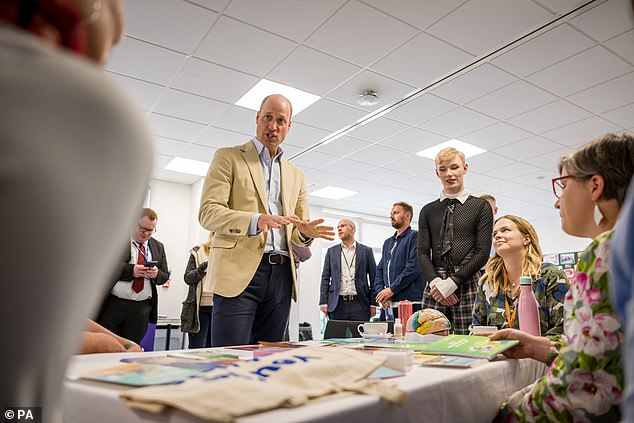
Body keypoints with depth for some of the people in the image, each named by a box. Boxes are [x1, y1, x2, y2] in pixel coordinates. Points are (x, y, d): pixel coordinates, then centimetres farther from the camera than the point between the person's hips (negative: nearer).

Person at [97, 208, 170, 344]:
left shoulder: (158, 247, 15)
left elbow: (164, 276, 15)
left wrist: (156, 274, -8)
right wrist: (131, 270, -21)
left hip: (141, 309, 3)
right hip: (112, 305, -3)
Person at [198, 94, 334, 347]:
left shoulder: (296, 175, 21)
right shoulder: (229, 157, 6)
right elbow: (207, 212, -5)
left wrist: (306, 232, -4)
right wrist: (256, 221, -22)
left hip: (281, 275, 5)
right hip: (240, 271, -4)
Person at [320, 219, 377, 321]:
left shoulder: (366, 251, 7)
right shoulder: (332, 251, 11)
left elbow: (373, 278, 5)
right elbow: (325, 277, 9)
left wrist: (373, 304, -1)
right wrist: (323, 302, 0)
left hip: (359, 304, -1)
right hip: (337, 304, 1)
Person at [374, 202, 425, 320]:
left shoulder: (415, 236, -1)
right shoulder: (387, 242, 23)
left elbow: (414, 267, -13)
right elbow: (380, 270, 19)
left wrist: (392, 289, -13)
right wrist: (380, 291, 0)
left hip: (408, 303, -6)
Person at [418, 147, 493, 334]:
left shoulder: (481, 206, 7)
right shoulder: (428, 211, 15)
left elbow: (482, 253, -2)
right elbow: (423, 253, 8)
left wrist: (452, 282, -9)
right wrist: (436, 282, -8)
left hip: (468, 284, -2)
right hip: (434, 287, 2)